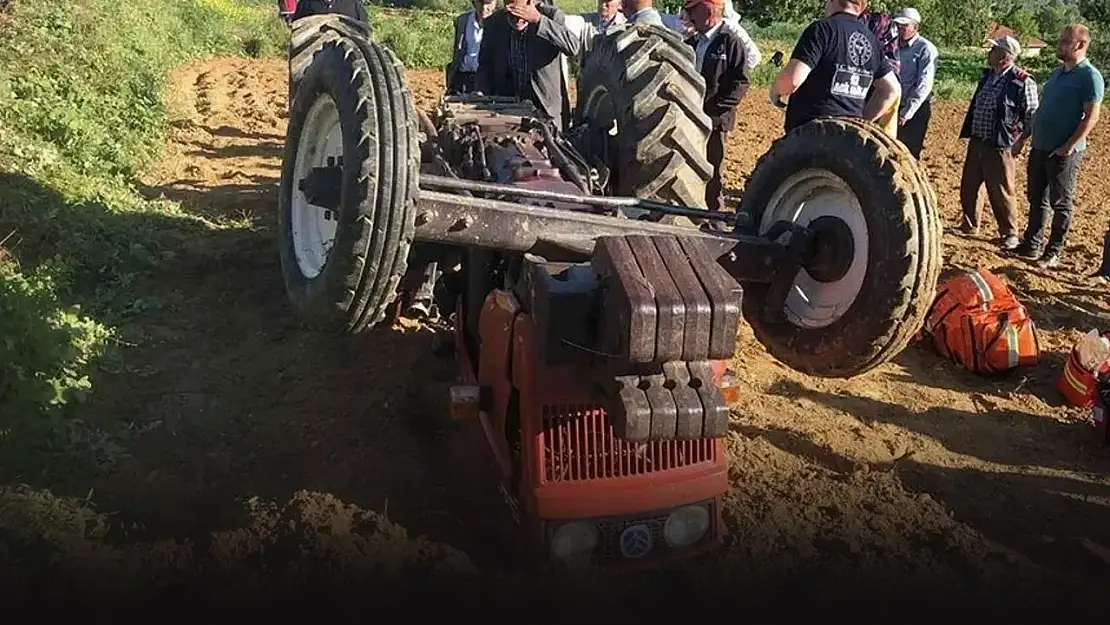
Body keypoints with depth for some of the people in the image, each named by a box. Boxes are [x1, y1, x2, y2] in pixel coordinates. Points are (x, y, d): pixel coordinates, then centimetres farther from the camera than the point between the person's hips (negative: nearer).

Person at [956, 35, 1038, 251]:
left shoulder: (1022, 82, -14)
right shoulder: (987, 75, 9)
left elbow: (1032, 115, -10)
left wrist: (1021, 141, -12)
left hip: (1000, 146, -7)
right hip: (976, 142, 7)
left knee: (1000, 192, 1)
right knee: (968, 187, 14)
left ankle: (1009, 233, 15)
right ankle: (969, 226, 31)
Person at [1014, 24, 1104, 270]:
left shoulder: (1090, 76, -12)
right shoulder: (1057, 72, 13)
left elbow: (1091, 116, -17)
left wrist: (1069, 146, -21)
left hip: (1064, 151, -8)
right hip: (1040, 147, 8)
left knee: (1061, 203, 2)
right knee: (1036, 198, 14)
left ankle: (1053, 253, 10)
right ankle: (1030, 245, 24)